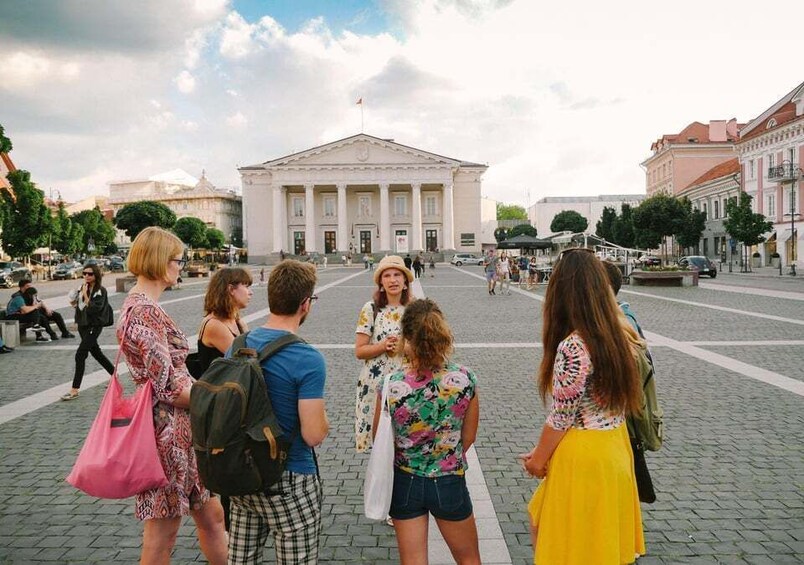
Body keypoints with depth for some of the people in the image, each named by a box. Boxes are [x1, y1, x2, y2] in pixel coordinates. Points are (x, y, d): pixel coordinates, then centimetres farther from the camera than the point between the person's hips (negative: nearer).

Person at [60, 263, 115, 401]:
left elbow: (93, 309, -23)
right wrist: (73, 303, -1)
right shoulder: (83, 288, 7)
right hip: (82, 325, 8)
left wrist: (85, 295, -21)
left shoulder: (100, 291, -12)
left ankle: (75, 390, -8)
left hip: (94, 326, -8)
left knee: (80, 355, -12)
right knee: (96, 353, 17)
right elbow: (79, 306, 19)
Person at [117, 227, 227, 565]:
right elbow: (169, 389, -22)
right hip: (168, 430, -10)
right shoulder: (146, 311, -19)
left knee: (211, 516, 19)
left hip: (180, 429, 10)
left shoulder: (137, 305, 11)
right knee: (162, 534, 7)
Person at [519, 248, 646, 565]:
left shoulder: (572, 347, -25)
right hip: (615, 444, 7)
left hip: (581, 454, -7)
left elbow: (560, 418, -20)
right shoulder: (620, 334, -1)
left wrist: (538, 459, -1)